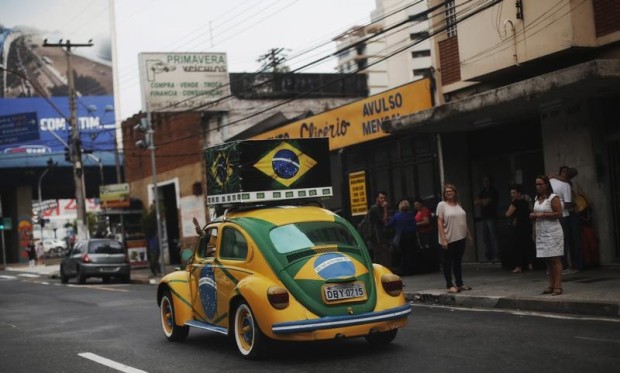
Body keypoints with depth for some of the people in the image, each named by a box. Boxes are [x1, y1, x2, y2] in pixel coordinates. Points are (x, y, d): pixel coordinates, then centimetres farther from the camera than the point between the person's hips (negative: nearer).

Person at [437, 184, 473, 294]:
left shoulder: (458, 204, 12)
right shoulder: (442, 205, -5)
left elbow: (463, 221, 18)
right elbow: (439, 223, -10)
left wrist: (468, 234, 15)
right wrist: (443, 239, -17)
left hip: (461, 238, 6)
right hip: (449, 239, -5)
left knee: (458, 261, 12)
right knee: (448, 262, 1)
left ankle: (460, 283, 19)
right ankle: (449, 285, 3)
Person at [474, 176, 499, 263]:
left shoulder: (493, 191, -1)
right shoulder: (482, 192, 20)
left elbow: (487, 202, -11)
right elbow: (475, 202, 11)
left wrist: (480, 201, 5)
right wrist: (483, 201, -5)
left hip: (491, 217, -7)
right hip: (484, 217, 7)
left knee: (493, 237, -12)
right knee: (485, 238, 3)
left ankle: (495, 256, -16)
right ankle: (488, 256, 5)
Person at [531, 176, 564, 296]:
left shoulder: (553, 198, -6)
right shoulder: (537, 199, 16)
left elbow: (559, 214, -14)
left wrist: (543, 215, -17)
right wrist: (533, 216, 4)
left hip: (552, 232, -7)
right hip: (541, 233, 7)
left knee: (555, 259, -8)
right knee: (547, 260, 6)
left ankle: (558, 286, -10)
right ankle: (551, 285, 9)